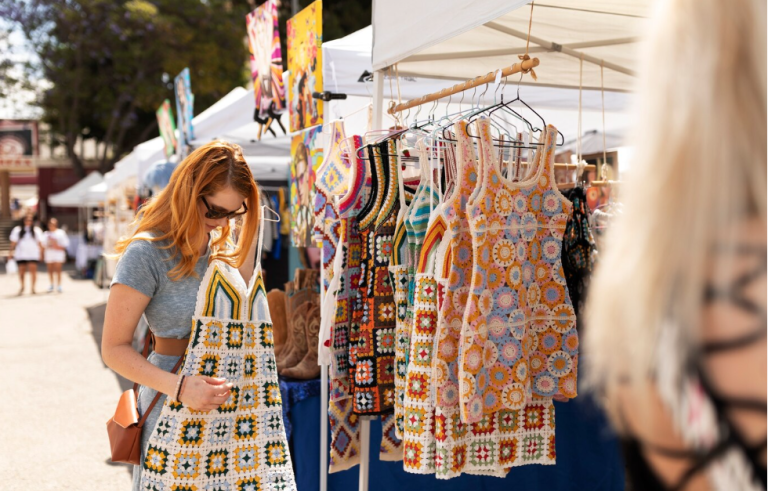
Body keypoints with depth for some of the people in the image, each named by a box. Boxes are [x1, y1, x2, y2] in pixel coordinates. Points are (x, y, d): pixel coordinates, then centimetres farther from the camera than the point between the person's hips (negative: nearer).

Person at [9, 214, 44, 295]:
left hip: (33, 254, -1)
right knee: (22, 271, 8)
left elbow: (39, 243, 7)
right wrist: (12, 252, -1)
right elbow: (13, 242, 5)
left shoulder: (37, 230, 7)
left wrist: (41, 252, 1)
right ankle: (22, 287, 25)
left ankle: (33, 288, -4)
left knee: (33, 270, -9)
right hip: (21, 254, 1)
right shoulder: (17, 230, 7)